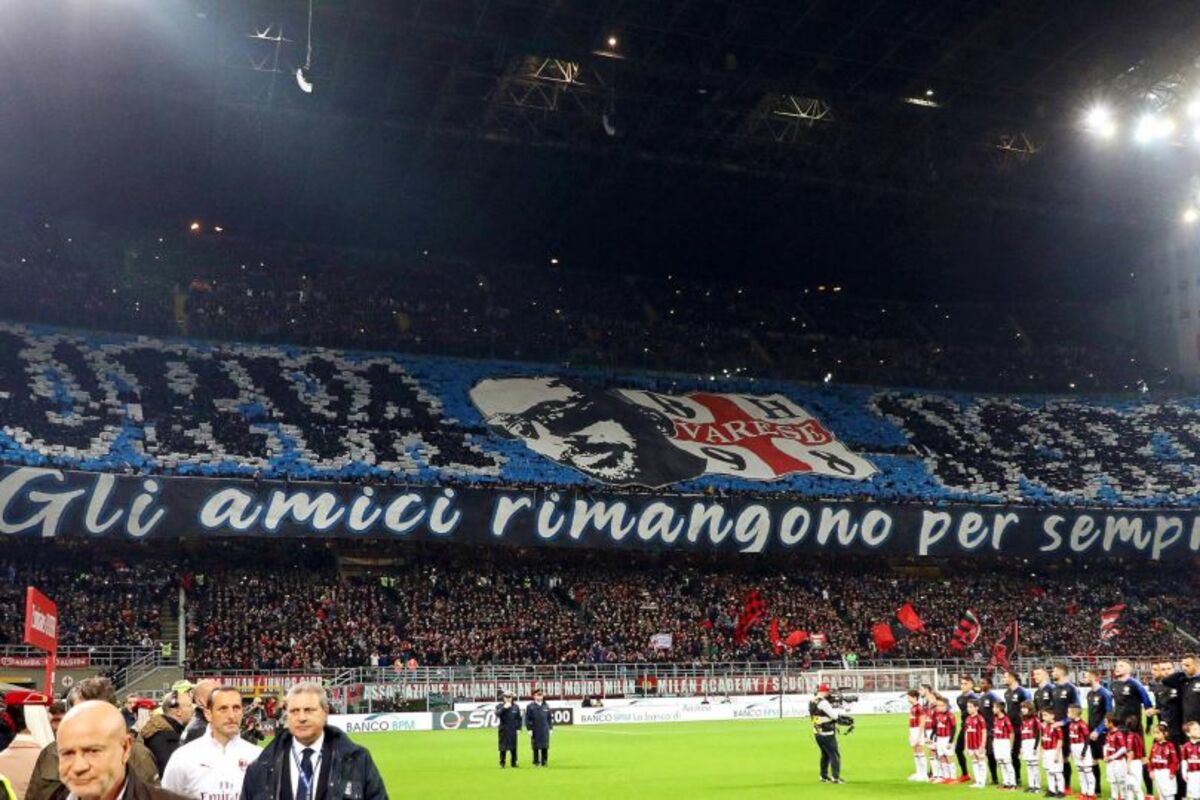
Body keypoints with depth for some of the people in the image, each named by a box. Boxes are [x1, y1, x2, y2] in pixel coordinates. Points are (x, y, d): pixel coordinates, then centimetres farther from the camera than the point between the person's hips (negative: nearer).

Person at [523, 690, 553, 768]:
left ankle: (544, 762, 12)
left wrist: (550, 728, 8)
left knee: (545, 747, 4)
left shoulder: (546, 706, 9)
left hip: (545, 731, 3)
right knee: (536, 747, 1)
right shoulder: (530, 707, -1)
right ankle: (536, 762, 10)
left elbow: (550, 718, 13)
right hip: (535, 731, -3)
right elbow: (527, 719, -3)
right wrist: (529, 729, -8)